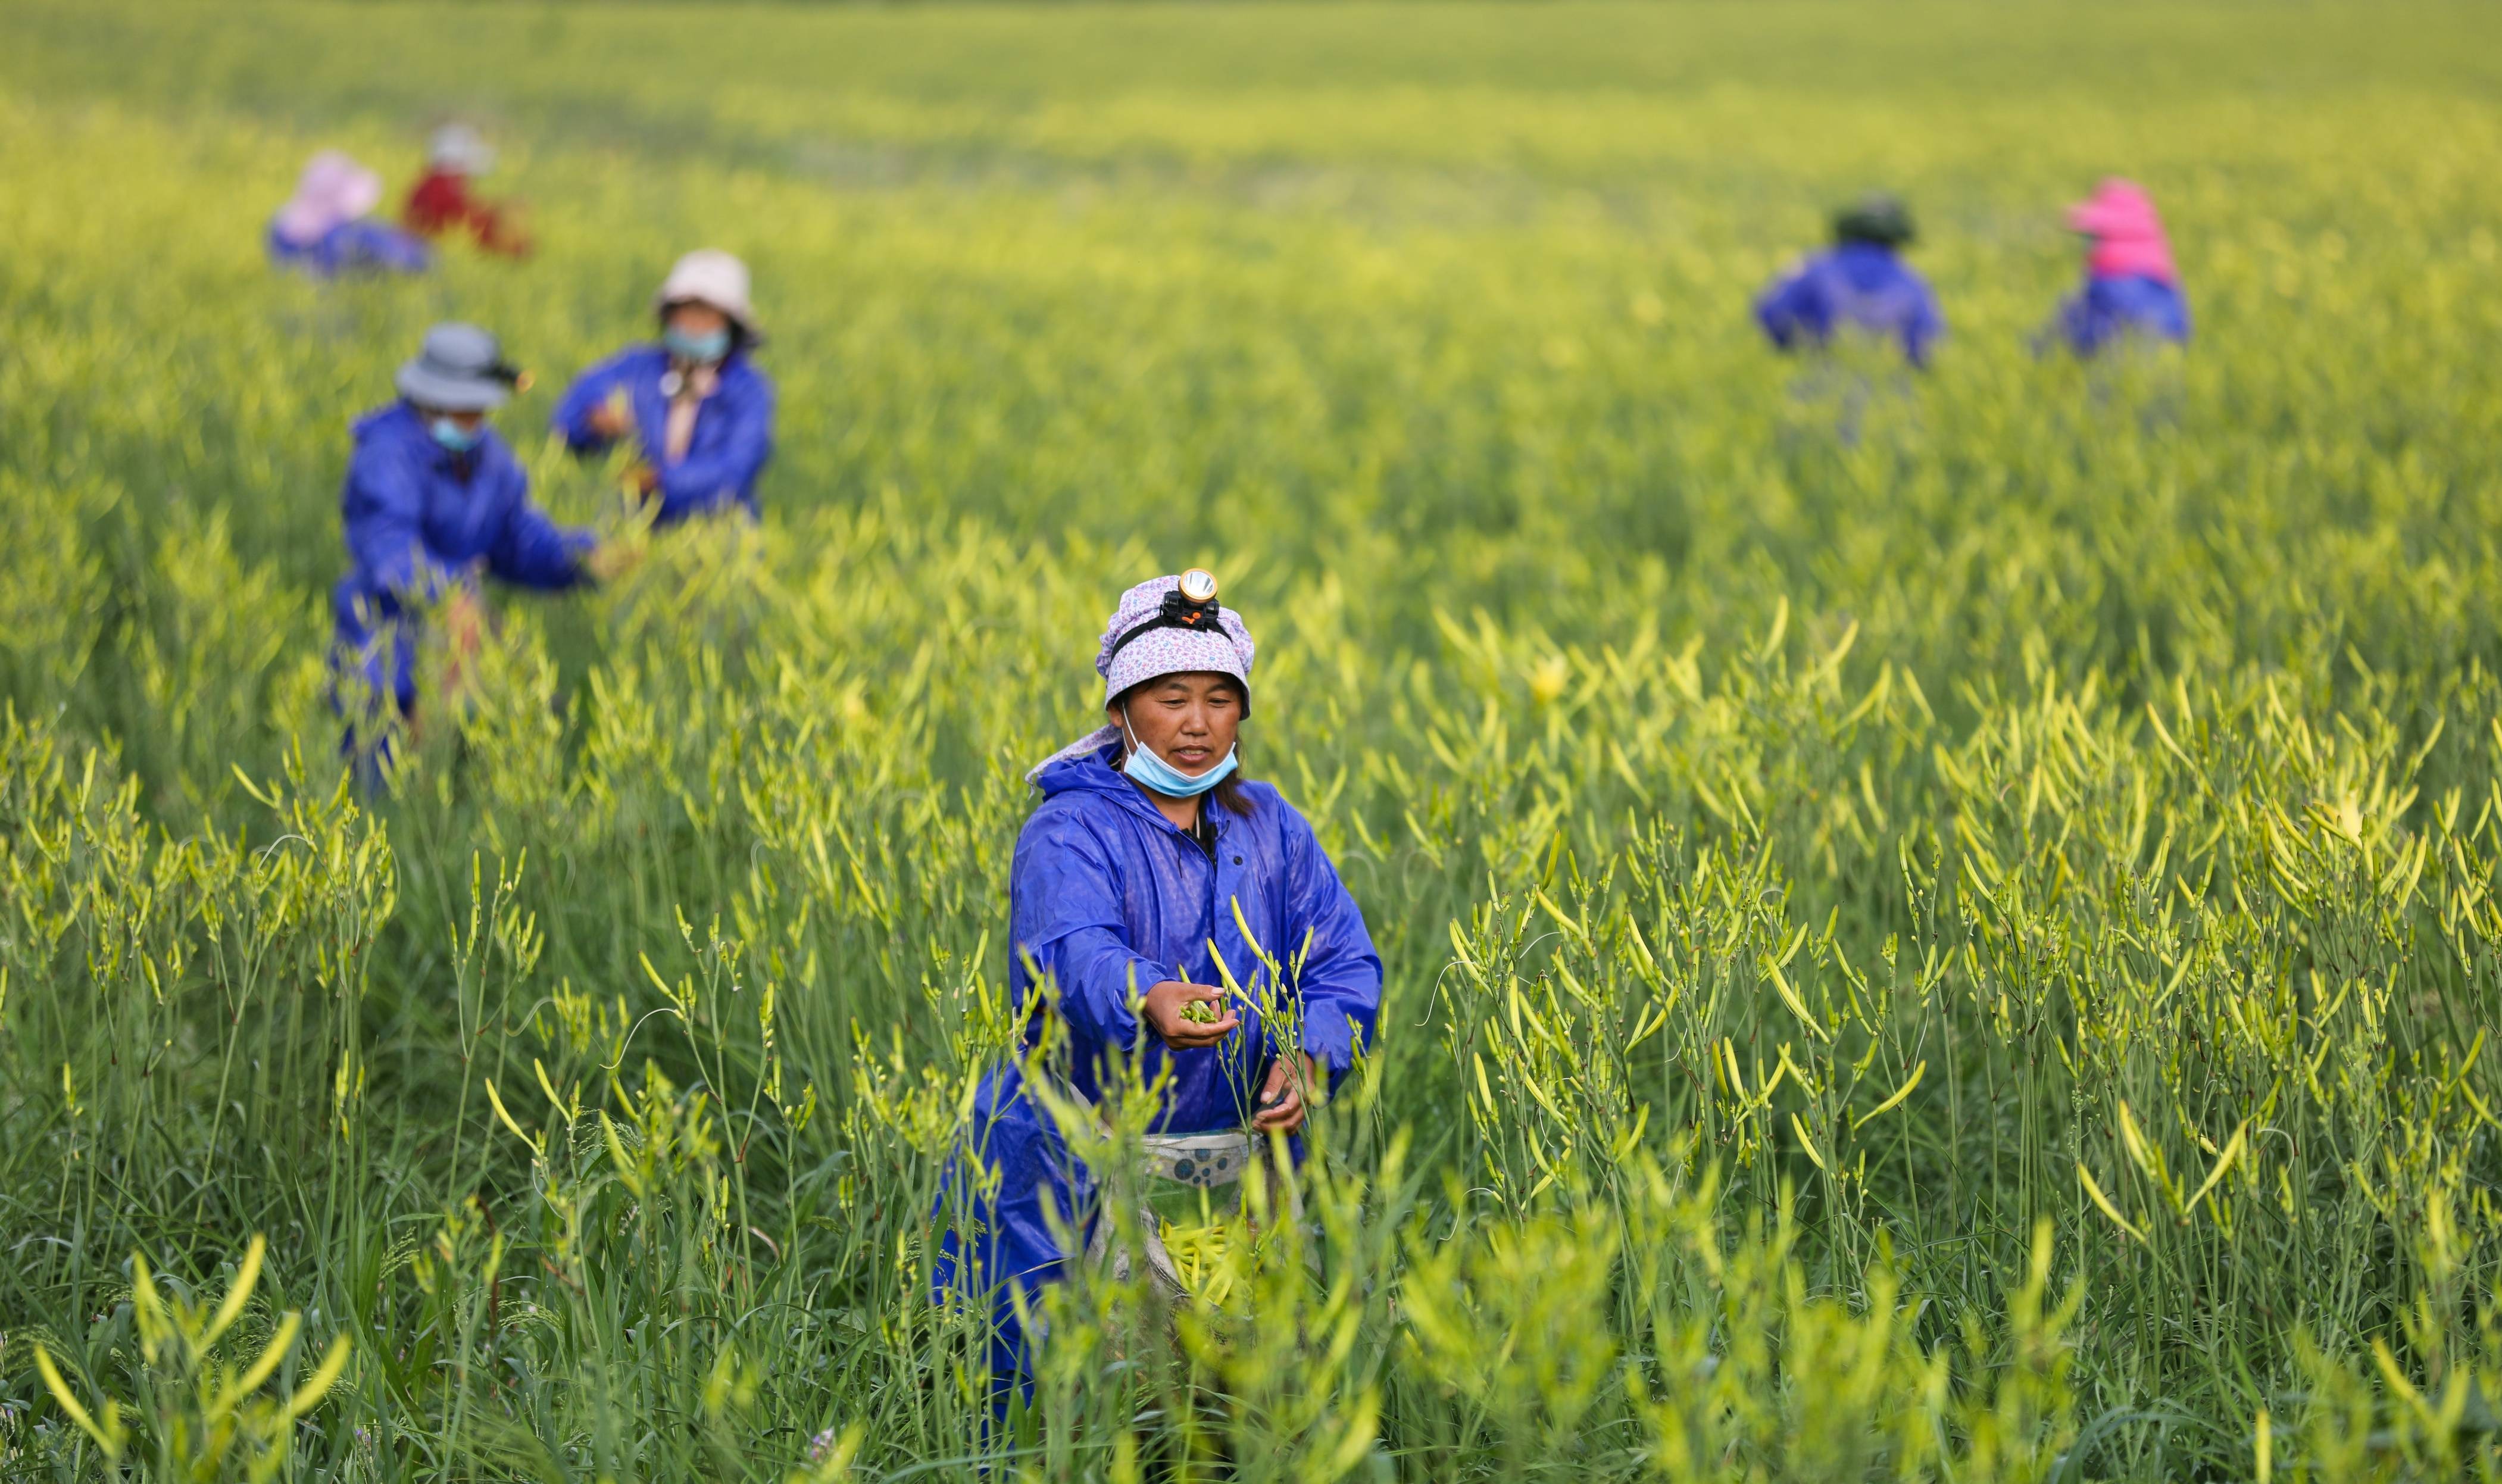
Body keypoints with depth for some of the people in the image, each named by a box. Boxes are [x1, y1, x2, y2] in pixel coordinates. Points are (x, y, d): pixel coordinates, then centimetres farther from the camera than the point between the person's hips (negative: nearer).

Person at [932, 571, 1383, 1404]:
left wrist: (1310, 1056, -20)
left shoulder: (1271, 827, 8)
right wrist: (1150, 1004, -52)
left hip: (1236, 1165, 5)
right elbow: (1077, 952, -29)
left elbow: (1346, 964, 1)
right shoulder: (1069, 834, -10)